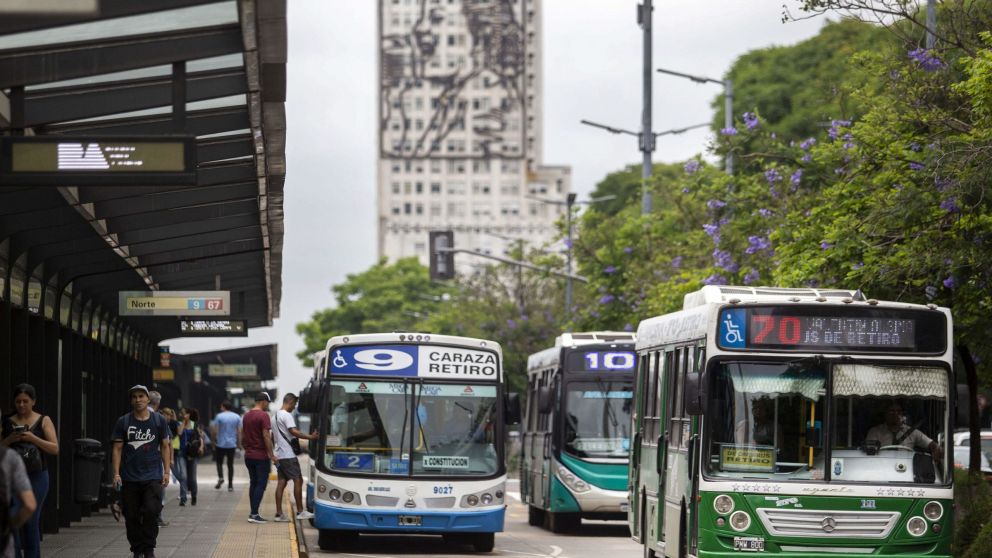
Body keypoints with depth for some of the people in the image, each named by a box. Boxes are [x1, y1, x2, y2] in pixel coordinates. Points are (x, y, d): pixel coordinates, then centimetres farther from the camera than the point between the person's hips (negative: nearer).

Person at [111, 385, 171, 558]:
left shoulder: (159, 420, 6)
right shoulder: (123, 422, 4)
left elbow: (165, 446, 9)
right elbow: (117, 449, 4)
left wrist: (166, 472, 2)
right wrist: (116, 474, -4)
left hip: (152, 477, -1)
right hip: (129, 477, 1)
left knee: (151, 511, -14)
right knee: (132, 517, 3)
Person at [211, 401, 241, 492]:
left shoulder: (219, 416, -7)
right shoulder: (237, 417, 3)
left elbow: (215, 430, -8)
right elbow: (239, 432, 3)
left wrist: (214, 439, 7)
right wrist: (239, 443, 9)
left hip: (221, 444, -3)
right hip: (232, 444, 3)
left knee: (219, 462, 11)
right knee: (230, 464, 7)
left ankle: (220, 477, -14)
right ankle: (230, 485, 7)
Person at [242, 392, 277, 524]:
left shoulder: (246, 416, 11)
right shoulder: (263, 416, -14)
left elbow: (243, 435, 16)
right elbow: (266, 436, -18)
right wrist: (272, 455, -16)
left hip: (249, 455, 8)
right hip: (261, 456, -8)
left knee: (253, 483, 13)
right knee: (261, 484, -5)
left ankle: (253, 513, 13)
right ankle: (254, 514, -11)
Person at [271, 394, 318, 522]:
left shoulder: (275, 416, 19)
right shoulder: (287, 415, -12)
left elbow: (273, 435, 25)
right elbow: (293, 431, -24)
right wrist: (310, 437, -24)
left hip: (279, 454, 9)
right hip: (288, 455, -9)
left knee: (281, 482, 6)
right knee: (298, 480, -5)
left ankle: (279, 513, 3)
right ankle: (300, 512, -5)